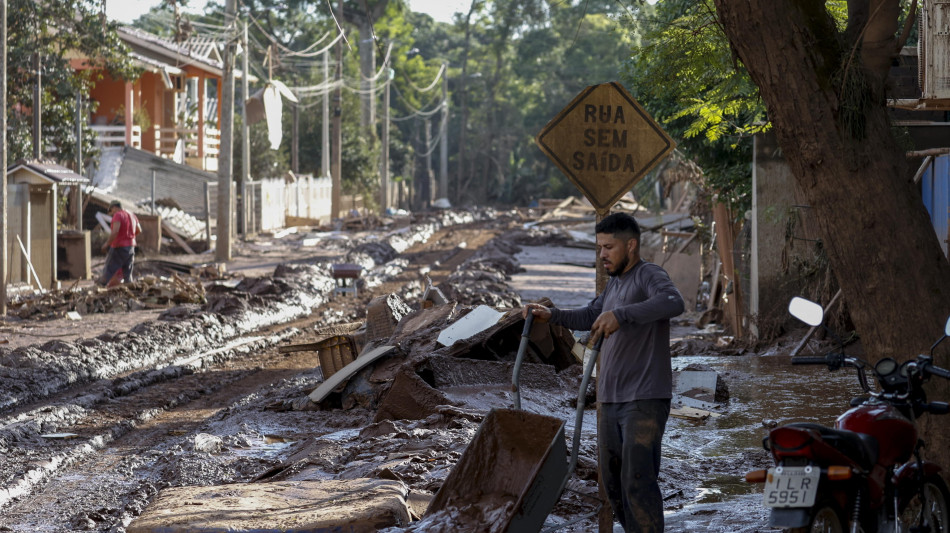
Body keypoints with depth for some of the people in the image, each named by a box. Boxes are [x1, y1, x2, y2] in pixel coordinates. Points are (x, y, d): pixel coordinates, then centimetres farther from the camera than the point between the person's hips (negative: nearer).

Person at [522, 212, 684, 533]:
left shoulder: (649, 276, -10)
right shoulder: (614, 283, 17)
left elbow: (673, 303, -30)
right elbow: (589, 317, 29)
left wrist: (620, 314, -42)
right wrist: (551, 315, 12)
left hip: (644, 400, -9)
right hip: (610, 400, 9)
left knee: (638, 481, -16)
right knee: (613, 480, 12)